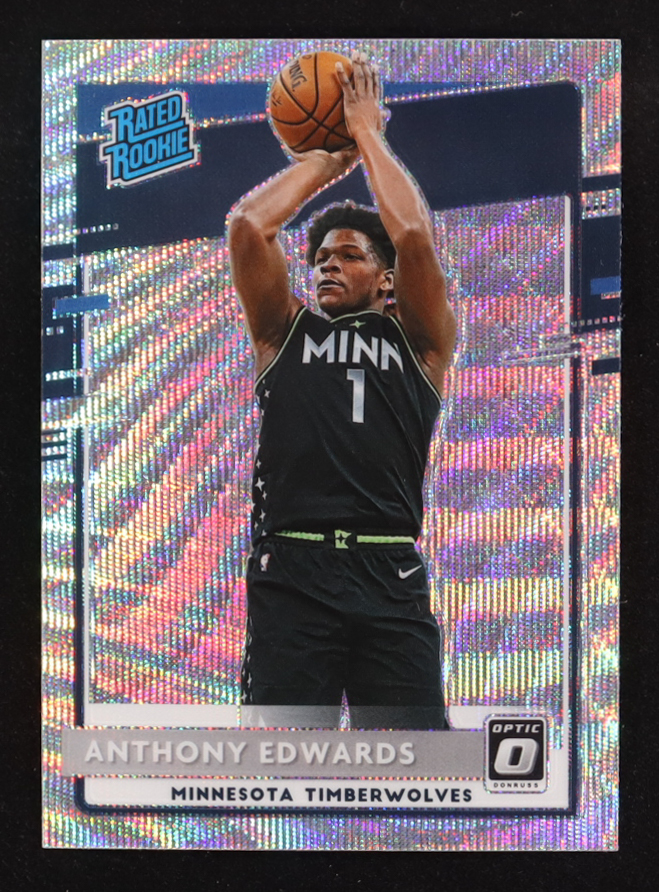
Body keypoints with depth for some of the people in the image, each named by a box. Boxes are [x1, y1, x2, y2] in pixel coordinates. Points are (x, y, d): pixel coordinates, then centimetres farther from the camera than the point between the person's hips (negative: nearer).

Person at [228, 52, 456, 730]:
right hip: (290, 577, 1)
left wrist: (368, 133, 9)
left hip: (390, 578, 0)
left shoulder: (418, 340, 12)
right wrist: (327, 157, 15)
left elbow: (414, 236, -3)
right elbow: (248, 226, 3)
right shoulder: (285, 332, 15)